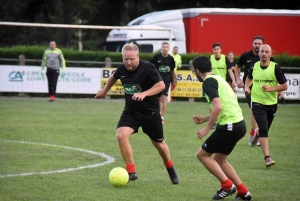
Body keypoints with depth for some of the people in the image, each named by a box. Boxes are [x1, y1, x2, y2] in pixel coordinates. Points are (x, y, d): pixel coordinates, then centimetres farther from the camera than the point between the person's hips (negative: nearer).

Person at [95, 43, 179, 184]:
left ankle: (170, 169, 42)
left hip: (150, 112, -3)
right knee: (121, 135, -22)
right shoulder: (122, 69, -6)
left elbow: (161, 85, -22)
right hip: (131, 110, 3)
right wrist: (104, 91, 30)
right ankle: (131, 172, -13)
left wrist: (144, 94, -35)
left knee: (158, 143, 12)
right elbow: (113, 77, 17)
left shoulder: (147, 68, -20)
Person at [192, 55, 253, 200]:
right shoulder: (217, 78, 19)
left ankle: (227, 185, -1)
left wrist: (207, 128, -16)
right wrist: (204, 119, 30)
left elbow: (217, 107, -23)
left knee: (202, 154, 3)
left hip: (229, 126, -9)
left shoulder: (208, 82, -11)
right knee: (219, 160, 20)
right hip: (238, 124, 9)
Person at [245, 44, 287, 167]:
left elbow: (285, 86, -7)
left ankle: (256, 135, 56)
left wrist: (271, 88, -20)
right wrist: (247, 87, 3)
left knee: (264, 129, 18)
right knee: (263, 129, -16)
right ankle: (267, 158, -18)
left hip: (271, 103, 1)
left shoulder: (275, 67, -10)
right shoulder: (254, 66, -1)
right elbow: (249, 78, 22)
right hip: (257, 102, -1)